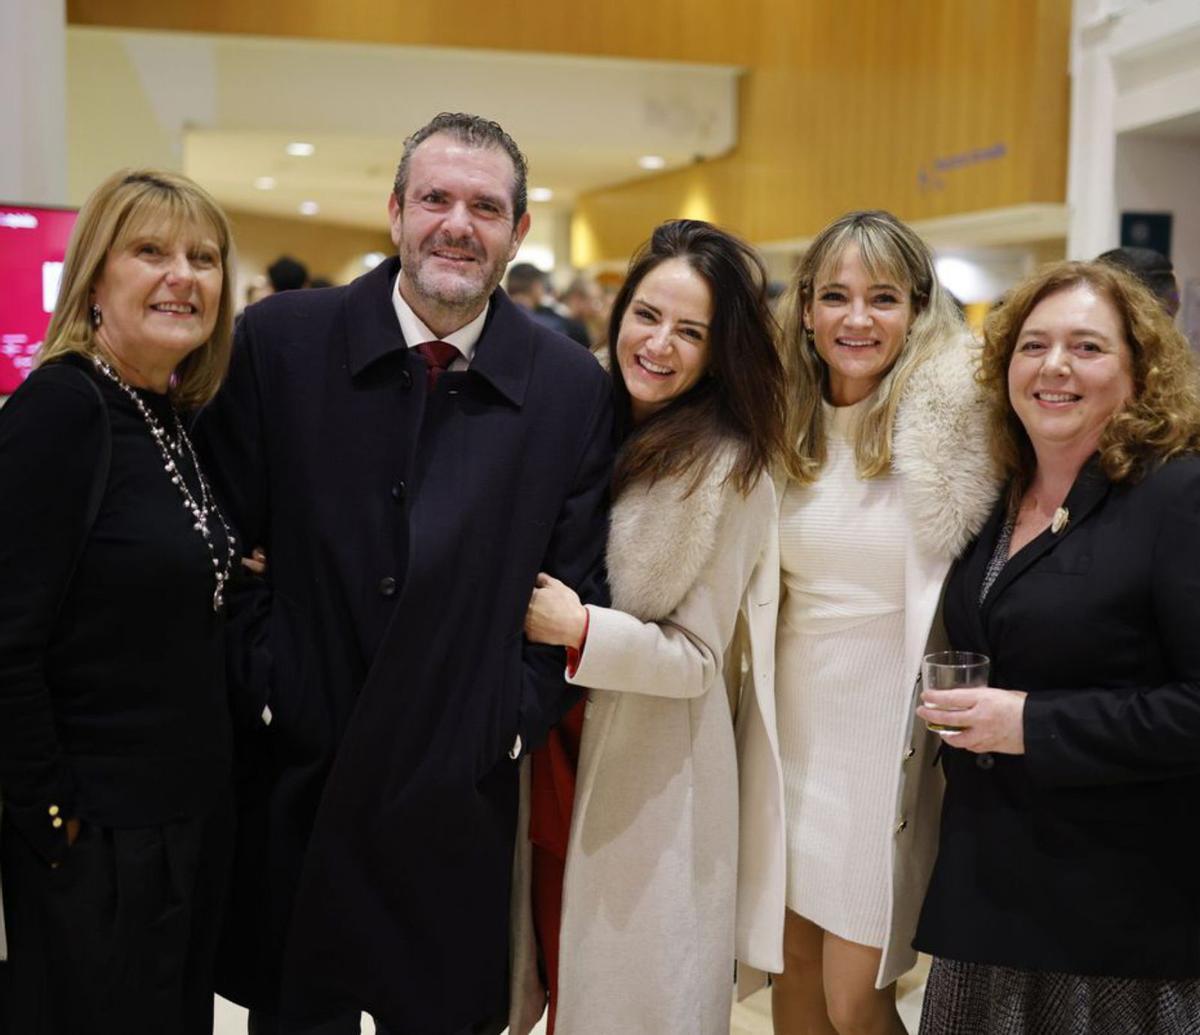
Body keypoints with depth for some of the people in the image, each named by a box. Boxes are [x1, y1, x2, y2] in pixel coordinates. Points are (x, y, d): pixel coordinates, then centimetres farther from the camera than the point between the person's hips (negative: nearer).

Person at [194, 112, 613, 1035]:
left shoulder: (573, 389, -3)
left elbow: (576, 588, 1)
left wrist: (517, 721, -5)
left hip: (461, 794, 1)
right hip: (294, 778, 0)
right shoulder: (279, 340, -5)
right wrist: (264, 688, -7)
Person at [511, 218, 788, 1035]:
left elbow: (698, 660, -14)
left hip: (653, 775, -6)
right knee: (551, 961, 20)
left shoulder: (728, 469, -16)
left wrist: (582, 630, -25)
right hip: (558, 747, 6)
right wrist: (529, 611, -2)